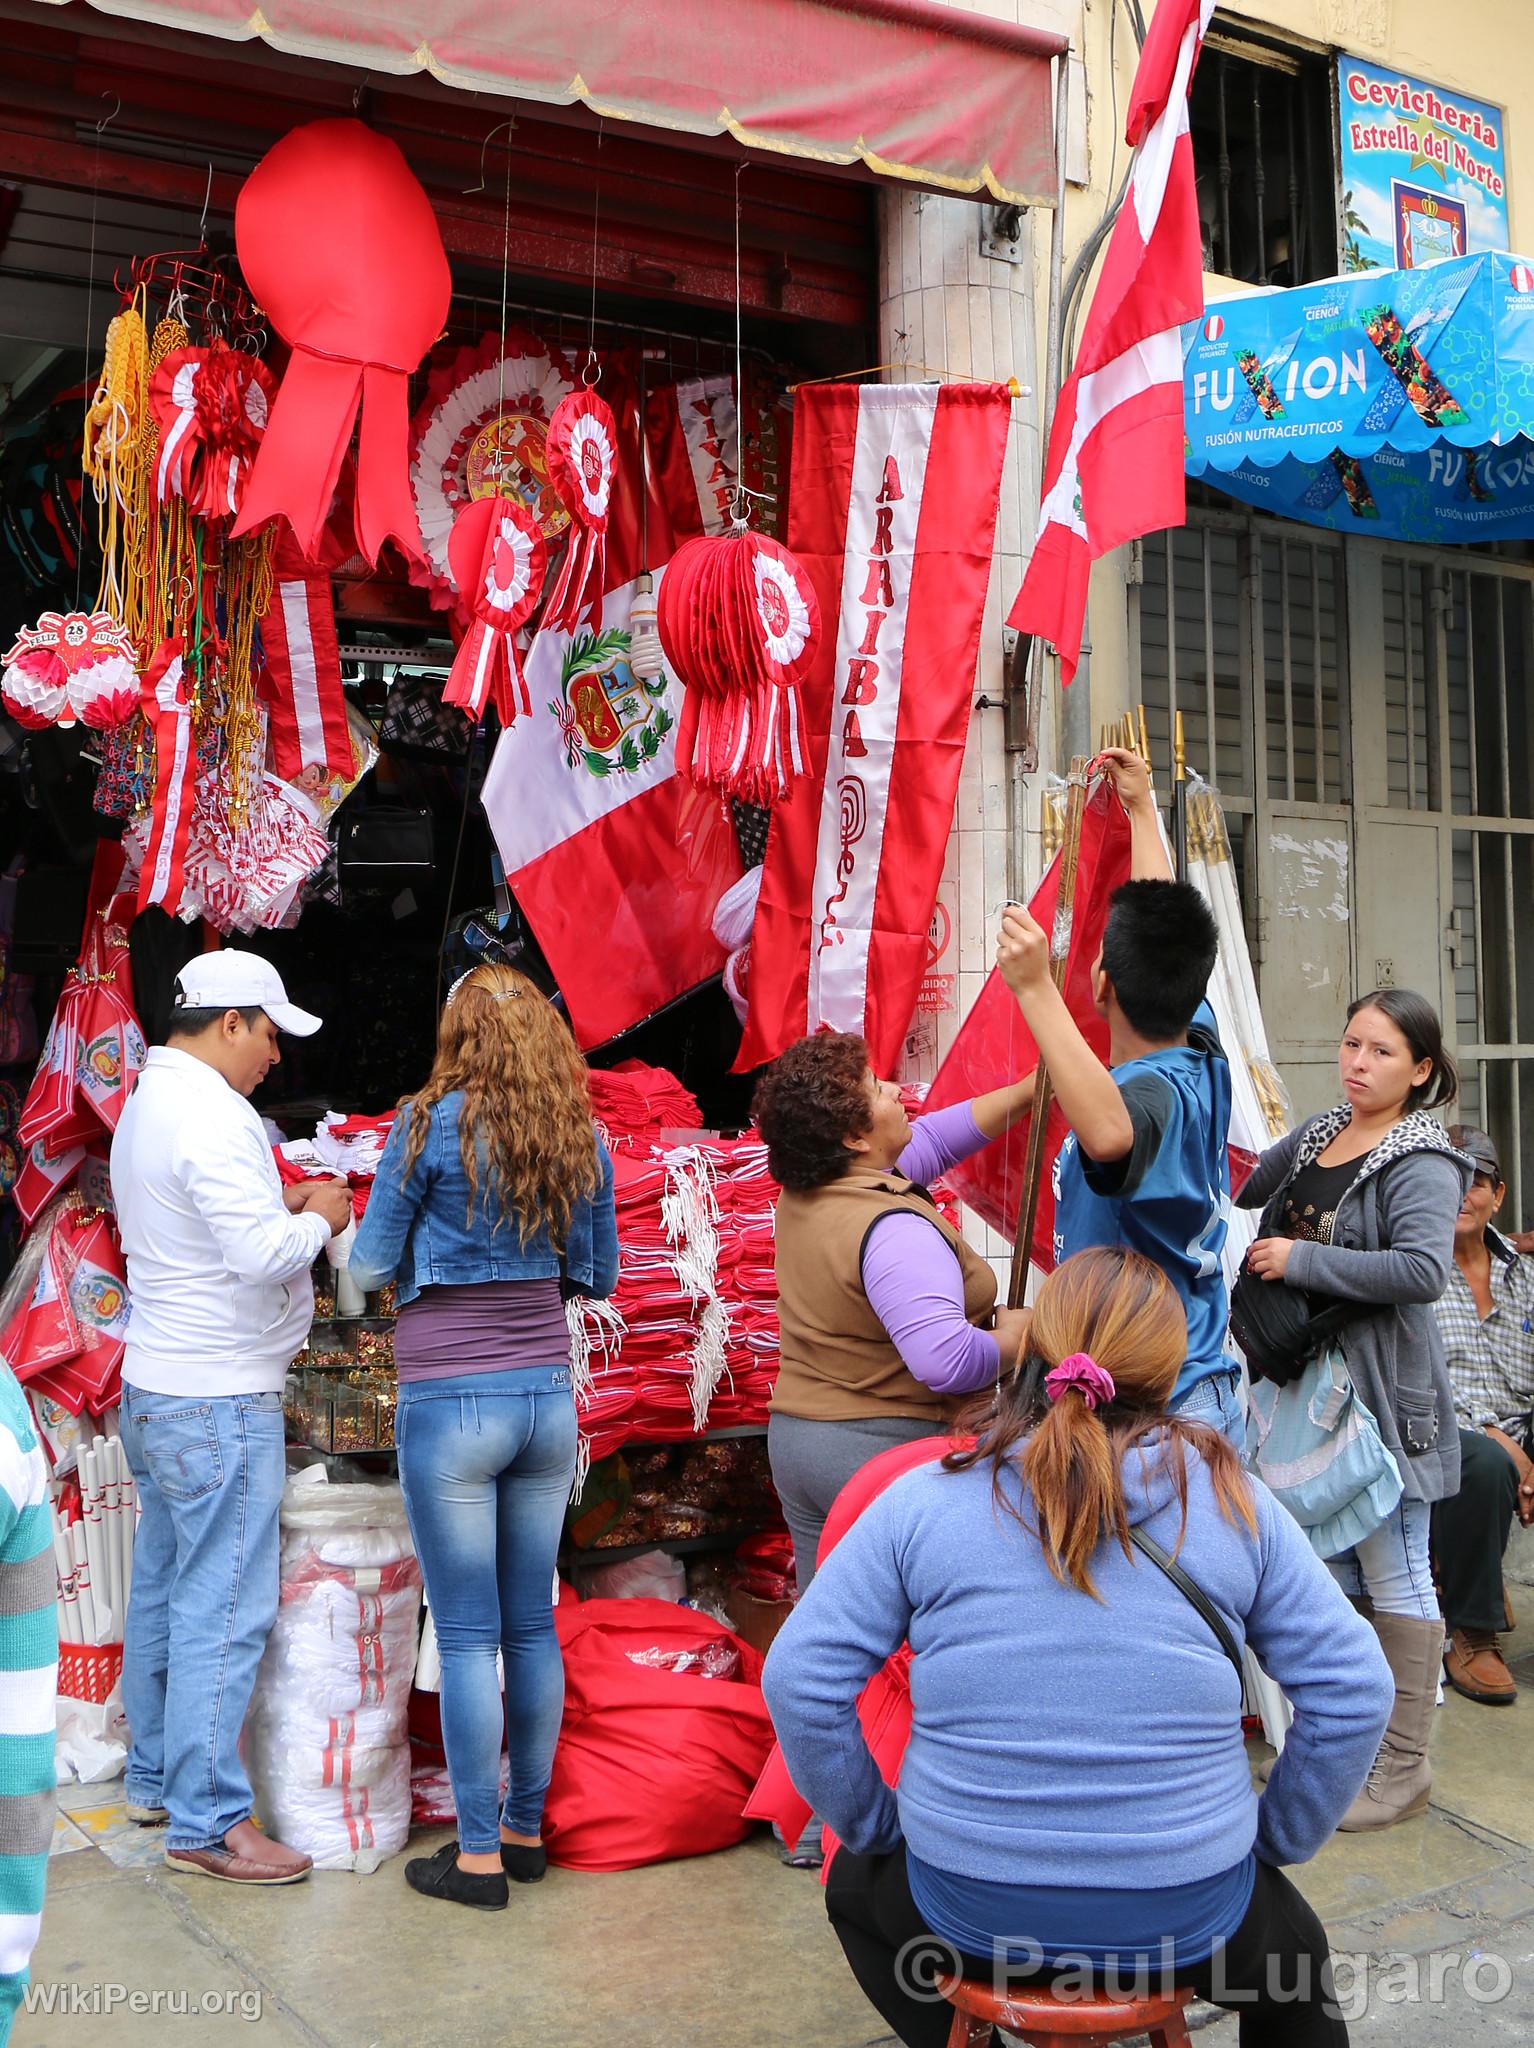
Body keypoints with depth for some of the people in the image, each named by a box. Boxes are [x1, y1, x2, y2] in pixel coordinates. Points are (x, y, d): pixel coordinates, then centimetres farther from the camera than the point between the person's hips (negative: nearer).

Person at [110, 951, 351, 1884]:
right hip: (218, 1398, -11)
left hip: (155, 1388, 11)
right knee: (225, 1609, -5)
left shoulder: (148, 1101, 13)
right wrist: (317, 1218, -8)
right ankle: (207, 1822, 2)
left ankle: (155, 1779, 30)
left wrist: (277, 1206, 13)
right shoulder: (210, 1112, -19)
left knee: (163, 1591, 18)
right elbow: (262, 1254, -26)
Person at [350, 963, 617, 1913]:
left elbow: (371, 1266, -2)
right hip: (549, 1397, 5)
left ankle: (479, 1855, 11)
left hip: (452, 1402, -5)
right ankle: (527, 1829, 24)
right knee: (533, 1623, 14)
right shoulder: (584, 1139, 3)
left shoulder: (432, 1124, -10)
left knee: (468, 1635, 3)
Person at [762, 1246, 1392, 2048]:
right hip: (1187, 1924, 1)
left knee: (855, 1885, 34)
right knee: (1295, 1953, 35)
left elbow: (800, 1677, -7)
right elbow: (1352, 1688, -3)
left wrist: (873, 1827, 7)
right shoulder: (1231, 1498, -6)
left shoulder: (925, 1499, -8)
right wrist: (1275, 1841, 11)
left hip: (968, 1917, 0)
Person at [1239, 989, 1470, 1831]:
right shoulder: (1318, 1135, 9)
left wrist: (1301, 1260, -24)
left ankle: (1403, 1766, 11)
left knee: (1393, 1574, 1)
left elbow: (1424, 1271, -29)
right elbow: (1244, 1187, 23)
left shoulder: (1420, 1164, -14)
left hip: (1382, 1393, -8)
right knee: (1334, 1569, 17)